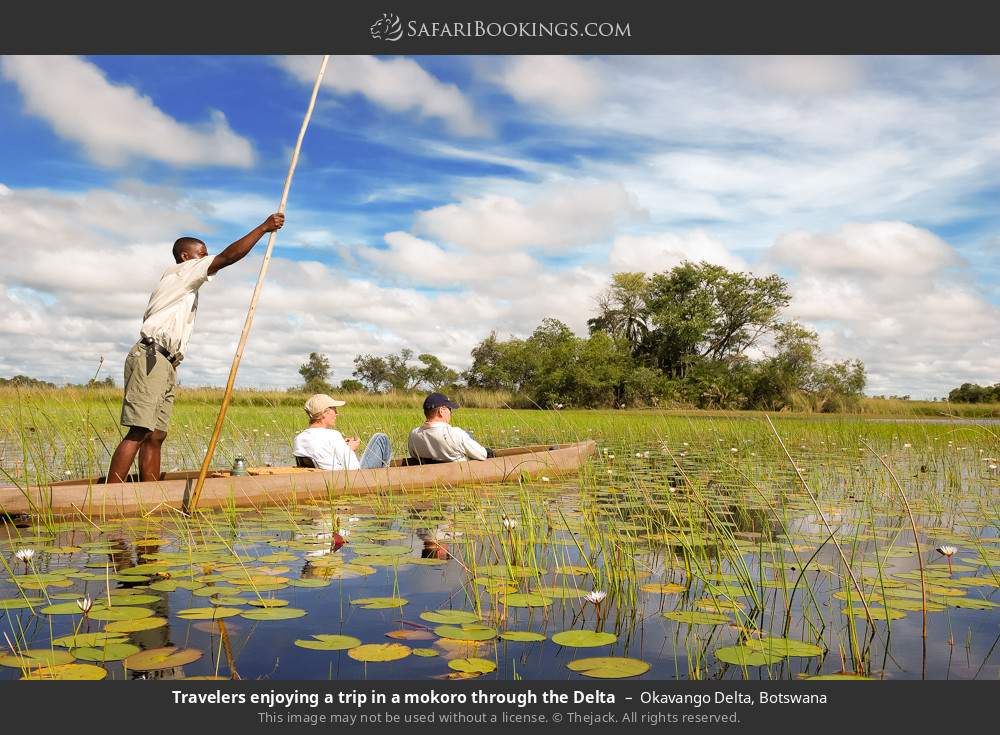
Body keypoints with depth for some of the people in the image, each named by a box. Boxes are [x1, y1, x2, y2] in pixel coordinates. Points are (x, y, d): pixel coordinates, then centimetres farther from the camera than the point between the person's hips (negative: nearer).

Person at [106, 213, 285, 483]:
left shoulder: (185, 284, 29)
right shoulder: (180, 271, 2)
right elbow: (227, 257, -10)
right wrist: (263, 227, -7)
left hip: (165, 365, 10)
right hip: (150, 358, -10)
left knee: (156, 435, 4)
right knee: (138, 433, -16)